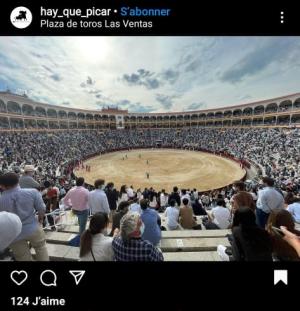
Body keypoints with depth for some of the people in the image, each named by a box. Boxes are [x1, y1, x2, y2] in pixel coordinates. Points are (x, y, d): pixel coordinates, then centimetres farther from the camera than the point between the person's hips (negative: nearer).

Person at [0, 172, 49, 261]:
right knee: (41, 247, 25)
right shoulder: (32, 192, -17)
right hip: (33, 229, -1)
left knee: (24, 257, 21)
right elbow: (41, 209, -10)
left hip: (14, 235, 1)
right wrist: (41, 218, 12)